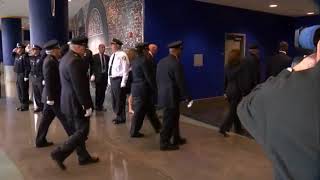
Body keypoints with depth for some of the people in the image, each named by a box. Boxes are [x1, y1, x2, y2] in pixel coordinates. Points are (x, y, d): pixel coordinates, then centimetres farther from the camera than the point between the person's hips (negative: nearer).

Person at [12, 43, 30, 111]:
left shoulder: (24, 56, -14)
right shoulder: (17, 56, 12)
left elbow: (27, 67, -19)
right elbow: (12, 55, 34)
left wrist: (26, 76, -22)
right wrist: (13, 51, 12)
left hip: (23, 75, -9)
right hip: (18, 75, 9)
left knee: (24, 91, -3)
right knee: (19, 91, 15)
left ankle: (25, 106, 6)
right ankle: (22, 104, 25)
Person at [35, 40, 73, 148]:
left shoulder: (51, 60, 12)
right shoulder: (50, 61, -18)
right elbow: (48, 81, -23)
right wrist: (50, 97, -22)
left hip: (52, 95, 9)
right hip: (54, 96, -9)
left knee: (46, 118, 15)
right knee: (65, 118, 2)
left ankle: (40, 141, 24)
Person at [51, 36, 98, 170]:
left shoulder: (66, 58, 11)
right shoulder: (75, 61, -22)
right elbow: (80, 87, -25)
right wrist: (87, 106, -21)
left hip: (69, 101, 11)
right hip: (76, 103, -11)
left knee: (78, 130, 17)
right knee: (82, 131, 1)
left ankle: (84, 157, 28)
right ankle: (59, 153, 5)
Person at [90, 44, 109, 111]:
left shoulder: (107, 57, 10)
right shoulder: (95, 57, -1)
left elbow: (108, 66, 10)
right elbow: (92, 67, -3)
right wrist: (92, 76, -10)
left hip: (105, 76, 4)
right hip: (98, 76, -3)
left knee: (103, 92, 8)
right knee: (98, 92, 2)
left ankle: (101, 105, 19)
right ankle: (97, 106, 14)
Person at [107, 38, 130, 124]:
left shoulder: (122, 55, -13)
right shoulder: (112, 56, 13)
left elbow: (125, 70, -16)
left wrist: (123, 83, -19)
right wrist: (109, 80, 17)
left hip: (119, 80, -9)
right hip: (112, 80, 9)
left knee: (120, 100, 0)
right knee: (114, 99, 16)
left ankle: (121, 118, 14)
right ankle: (118, 116, 30)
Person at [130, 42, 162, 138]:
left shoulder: (134, 61, 11)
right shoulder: (144, 61, -16)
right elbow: (149, 77, -18)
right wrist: (154, 88, -7)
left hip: (136, 88, 9)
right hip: (143, 90, -9)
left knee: (150, 109, 16)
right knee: (140, 111, 2)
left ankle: (158, 127, 26)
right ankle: (134, 132, 13)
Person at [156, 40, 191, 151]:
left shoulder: (161, 62, 8)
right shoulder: (176, 63, -17)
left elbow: (158, 79, 12)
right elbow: (180, 82, -16)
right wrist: (186, 96, -6)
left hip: (163, 95, 9)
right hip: (171, 96, -9)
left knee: (174, 118, 20)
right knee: (169, 120, 2)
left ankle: (176, 139, 33)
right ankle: (164, 143, 13)